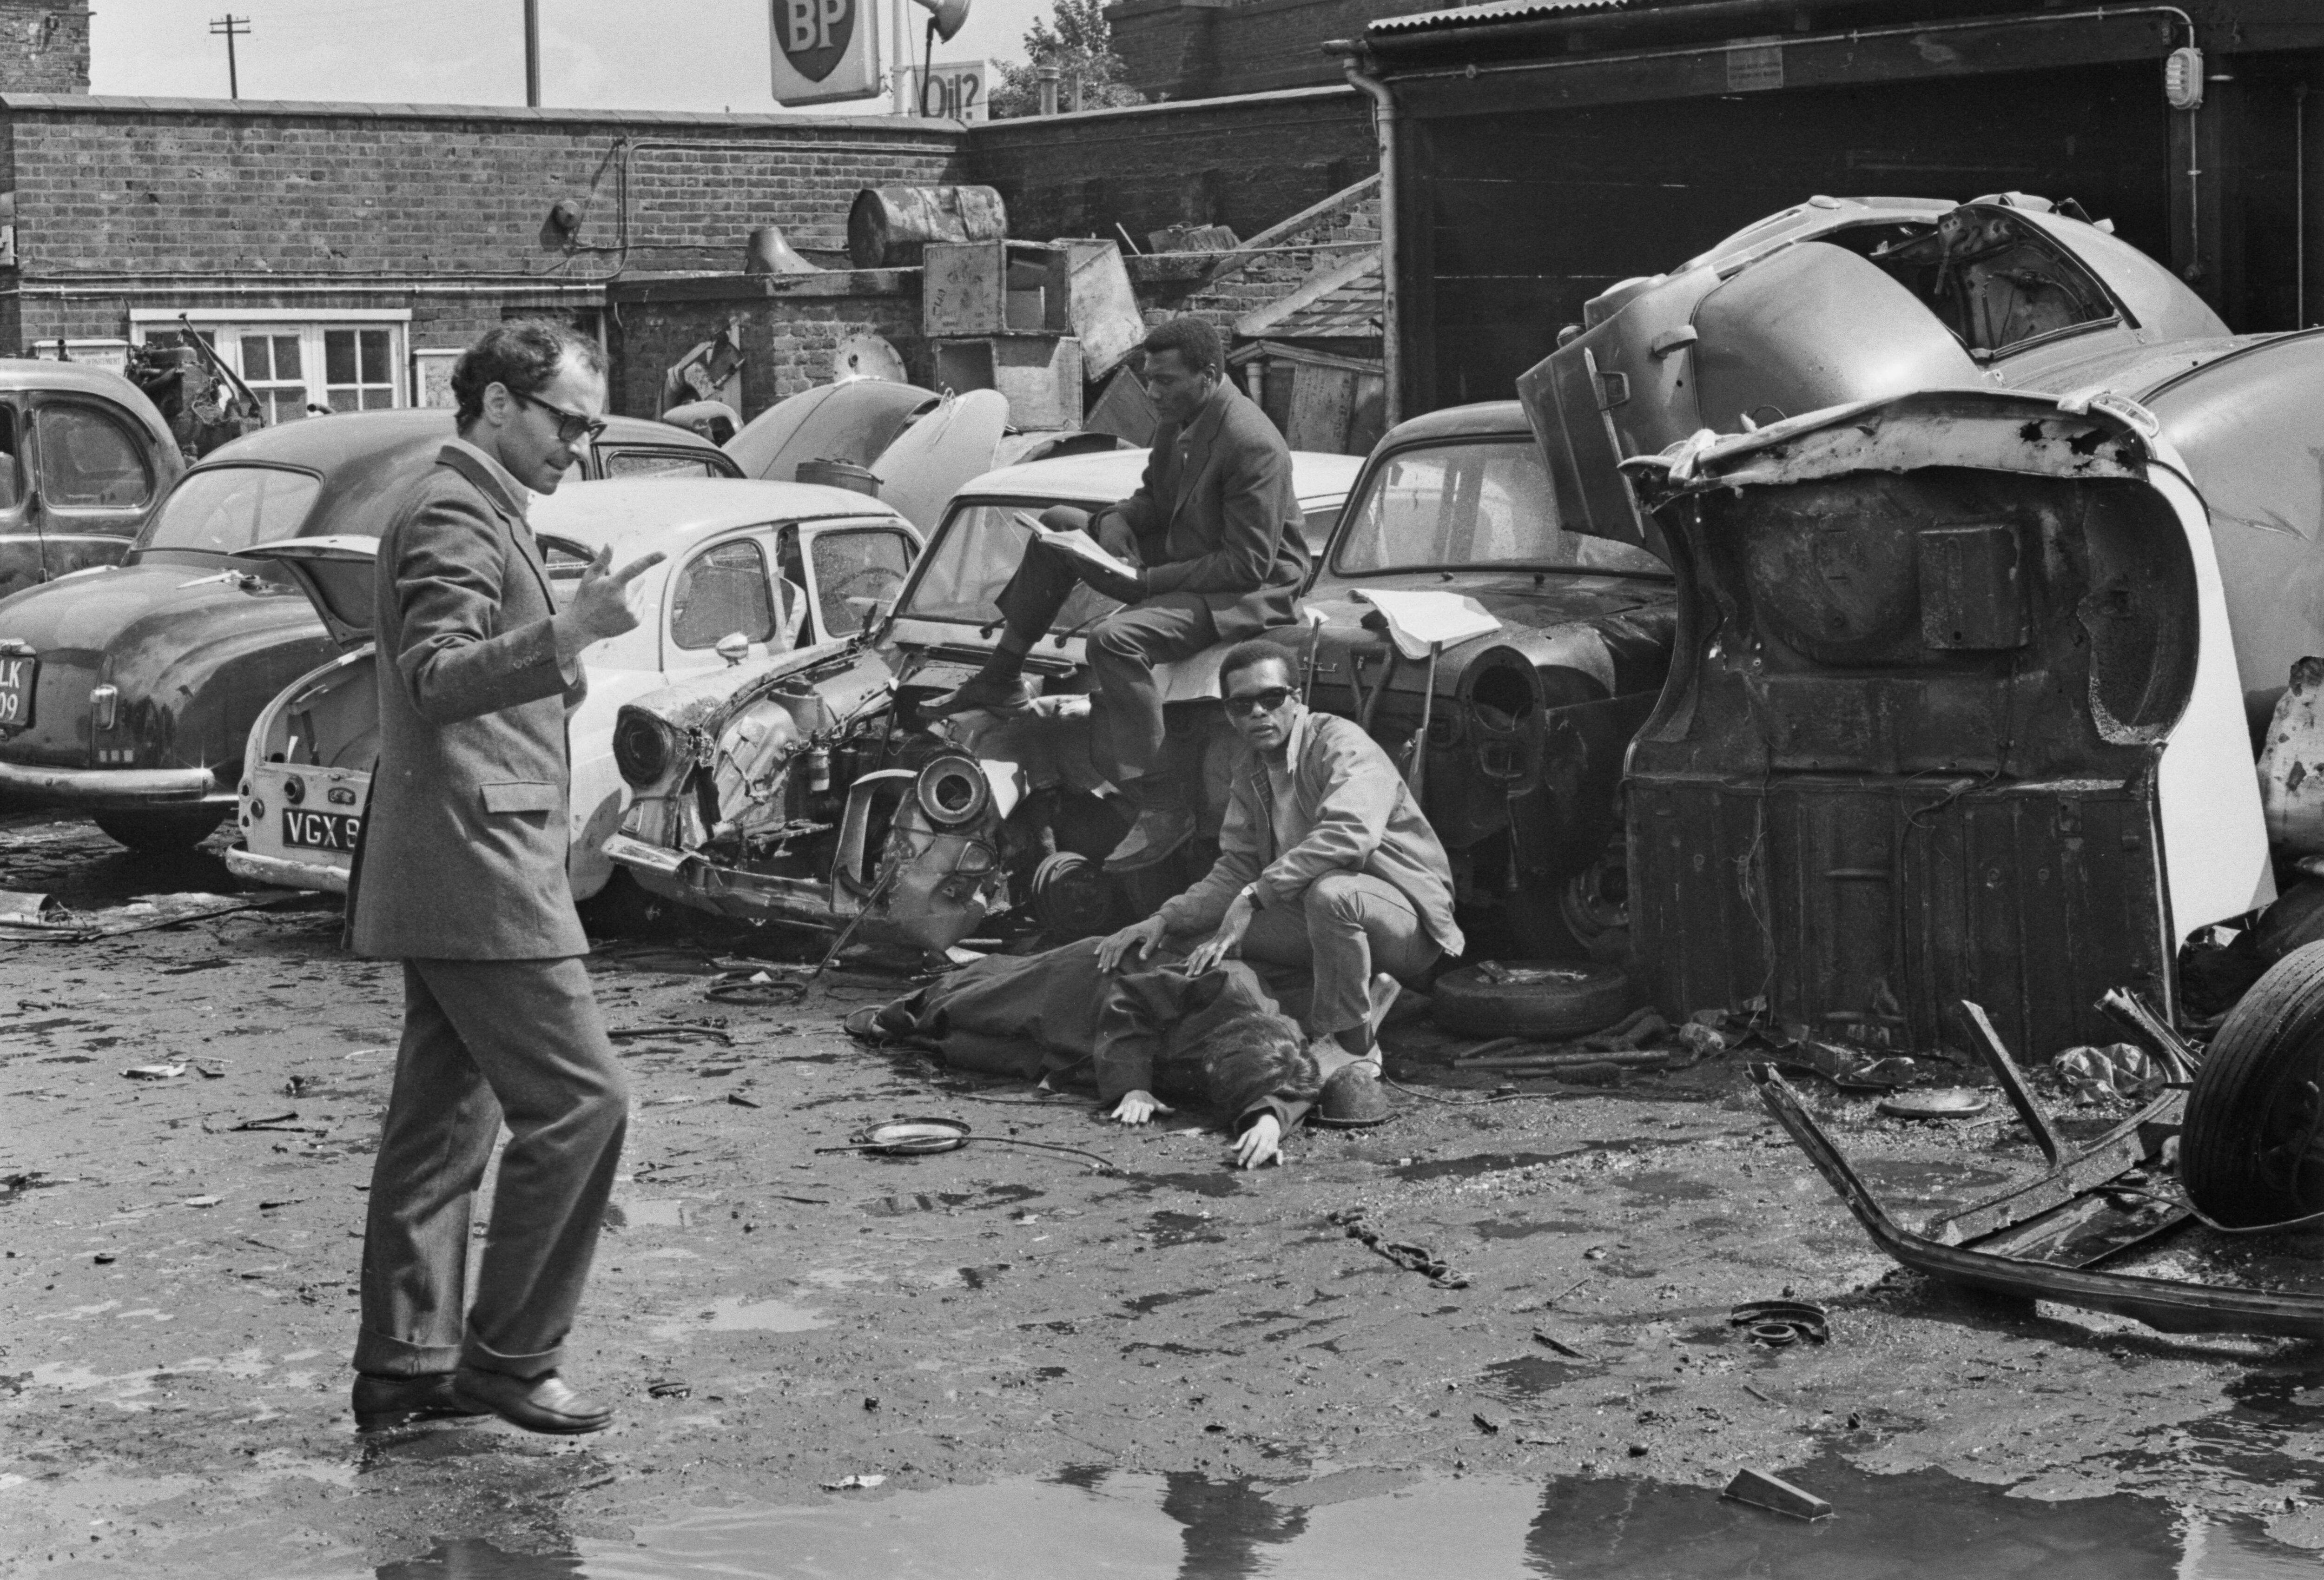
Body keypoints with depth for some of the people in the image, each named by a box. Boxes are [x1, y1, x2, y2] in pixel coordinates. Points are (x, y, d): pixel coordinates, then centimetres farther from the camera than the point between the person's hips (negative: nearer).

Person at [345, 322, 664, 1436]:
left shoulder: (475, 511, 21)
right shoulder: (455, 516, -12)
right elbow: (433, 677, -28)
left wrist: (560, 670, 17)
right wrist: (563, 636, -39)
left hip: (445, 877, 11)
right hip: (475, 869, -11)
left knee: (445, 1118, 12)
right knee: (579, 1102, -9)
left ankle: (405, 1366, 17)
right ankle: (507, 1356, -2)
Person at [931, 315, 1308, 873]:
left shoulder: (1252, 445, -25)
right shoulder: (1179, 421, 3)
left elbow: (1249, 565, -26)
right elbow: (1154, 498, 19)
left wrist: (1147, 580, -27)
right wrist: (1115, 519, -5)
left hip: (1252, 595, -10)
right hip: (1183, 562, 10)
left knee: (1115, 638, -34)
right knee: (1059, 526, 11)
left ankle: (1165, 806, -30)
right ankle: (1002, 679, 18)